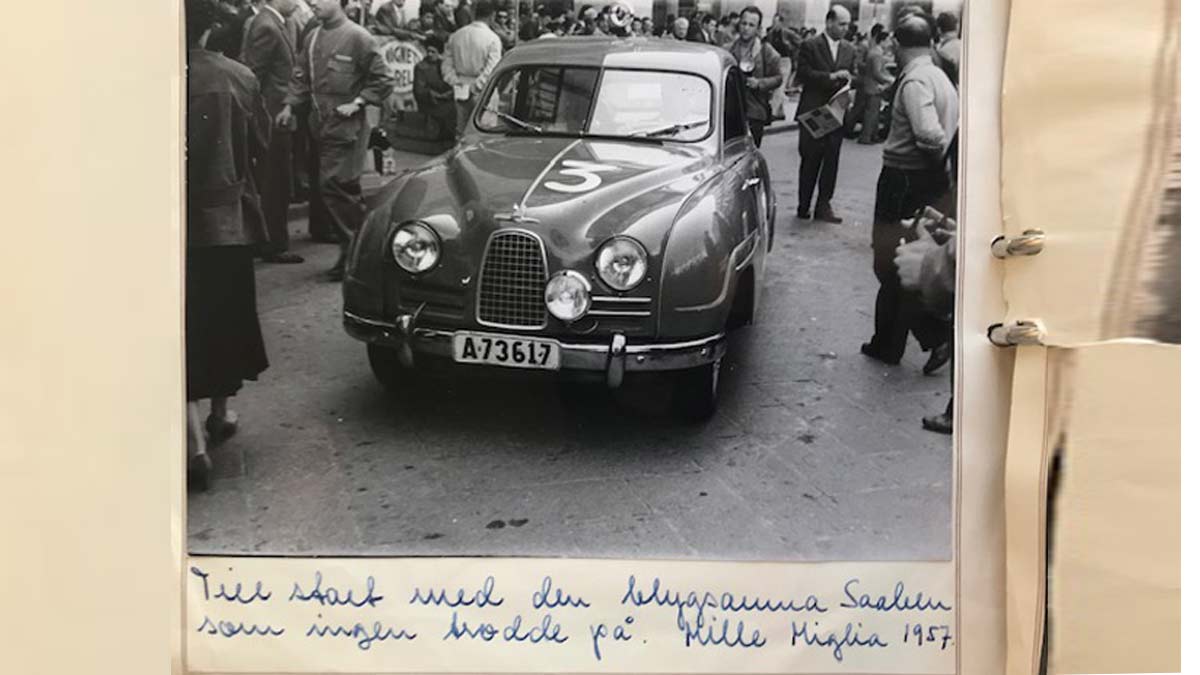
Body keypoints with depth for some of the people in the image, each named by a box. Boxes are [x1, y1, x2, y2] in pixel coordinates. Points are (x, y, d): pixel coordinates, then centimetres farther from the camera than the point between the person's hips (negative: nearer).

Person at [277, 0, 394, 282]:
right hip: (320, 125, 6)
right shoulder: (313, 38, 11)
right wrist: (290, 105, 4)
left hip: (346, 128, -6)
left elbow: (382, 79, -6)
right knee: (347, 191, 11)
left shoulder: (357, 37, -8)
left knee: (331, 186, -12)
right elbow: (301, 77, 17)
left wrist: (358, 103, -12)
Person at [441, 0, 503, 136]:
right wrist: (476, 87, -14)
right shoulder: (492, 38, -10)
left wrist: (455, 81, 1)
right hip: (482, 92, -5)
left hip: (460, 91, 5)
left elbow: (447, 64, 6)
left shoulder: (456, 35, 7)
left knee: (462, 130, 12)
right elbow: (491, 69, -17)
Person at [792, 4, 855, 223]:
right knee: (810, 161, 4)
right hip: (813, 112, -4)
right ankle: (804, 206, 13)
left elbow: (851, 78, 17)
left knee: (831, 161, 1)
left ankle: (824, 205, 7)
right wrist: (831, 77, -19)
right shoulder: (809, 46, -4)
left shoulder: (849, 50, 12)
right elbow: (803, 74, -13)